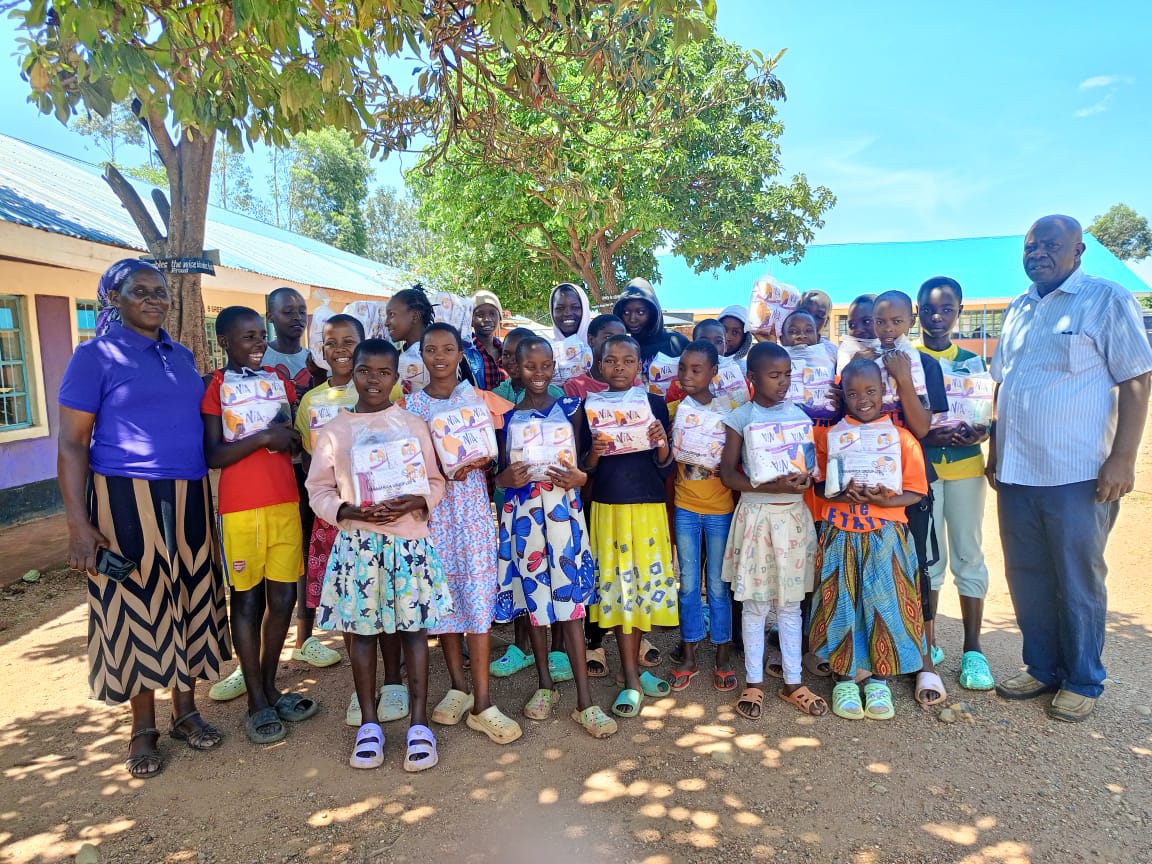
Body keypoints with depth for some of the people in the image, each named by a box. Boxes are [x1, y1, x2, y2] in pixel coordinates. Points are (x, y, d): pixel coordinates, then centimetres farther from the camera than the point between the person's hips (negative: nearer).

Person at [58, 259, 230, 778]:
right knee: (136, 606, 4)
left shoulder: (183, 356, 12)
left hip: (189, 500, 5)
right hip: (126, 501, -5)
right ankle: (143, 729, 20)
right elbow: (72, 442, -8)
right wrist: (78, 525, -15)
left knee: (191, 601, 10)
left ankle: (185, 712, 27)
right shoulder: (96, 356, -4)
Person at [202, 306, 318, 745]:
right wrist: (263, 437, -19)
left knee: (283, 596, 8)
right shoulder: (214, 386, -2)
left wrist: (288, 436, -7)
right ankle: (257, 703, 14)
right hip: (240, 507, -4)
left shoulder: (278, 378, 12)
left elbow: (297, 439, 15)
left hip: (285, 501, 5)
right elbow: (212, 455, -9)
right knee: (247, 598, 4)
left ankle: (270, 687, 25)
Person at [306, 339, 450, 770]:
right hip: (356, 542, 1)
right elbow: (319, 490, 5)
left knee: (413, 627, 4)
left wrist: (414, 503, -15)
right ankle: (369, 724, 23)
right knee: (362, 630, 8)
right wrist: (349, 511, -13)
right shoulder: (334, 430, 4)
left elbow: (435, 481, 5)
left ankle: (419, 724, 15)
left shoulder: (413, 424, 3)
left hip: (409, 538, 0)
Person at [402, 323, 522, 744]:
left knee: (477, 593, -5)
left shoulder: (480, 399, 5)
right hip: (429, 504, 2)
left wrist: (470, 463, -13)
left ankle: (481, 702, -1)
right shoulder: (409, 403, 7)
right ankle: (458, 686, 21)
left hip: (472, 502, -1)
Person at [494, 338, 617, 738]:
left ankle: (585, 701, 3)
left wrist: (577, 477, -16)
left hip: (562, 509, -1)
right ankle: (545, 684, 28)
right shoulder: (506, 415, 6)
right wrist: (507, 478, -14)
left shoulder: (569, 407, 5)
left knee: (569, 599, -3)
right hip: (522, 513, 2)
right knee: (532, 596, 9)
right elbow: (500, 472, 8)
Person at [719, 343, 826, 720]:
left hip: (794, 514, 3)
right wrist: (773, 486, -22)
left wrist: (806, 478, -12)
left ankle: (792, 681, 23)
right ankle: (754, 682, 19)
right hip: (756, 514, -3)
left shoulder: (799, 415, 6)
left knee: (790, 602, 11)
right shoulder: (740, 417, -5)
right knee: (756, 604, 5)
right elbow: (728, 474, -10)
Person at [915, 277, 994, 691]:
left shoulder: (972, 361, 8)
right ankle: (927, 641, 19)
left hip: (966, 467, 2)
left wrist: (978, 434, -13)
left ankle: (973, 650, 14)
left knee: (969, 554, 4)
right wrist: (926, 437, -20)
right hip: (921, 467, -2)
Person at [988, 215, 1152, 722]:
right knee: (1027, 579, 13)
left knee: (1078, 582, 5)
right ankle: (1042, 669, 28)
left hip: (1077, 475, -6)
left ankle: (1082, 682, 21)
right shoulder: (1018, 310, 14)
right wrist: (995, 451, 14)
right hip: (1015, 473, 6)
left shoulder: (1107, 300, -3)